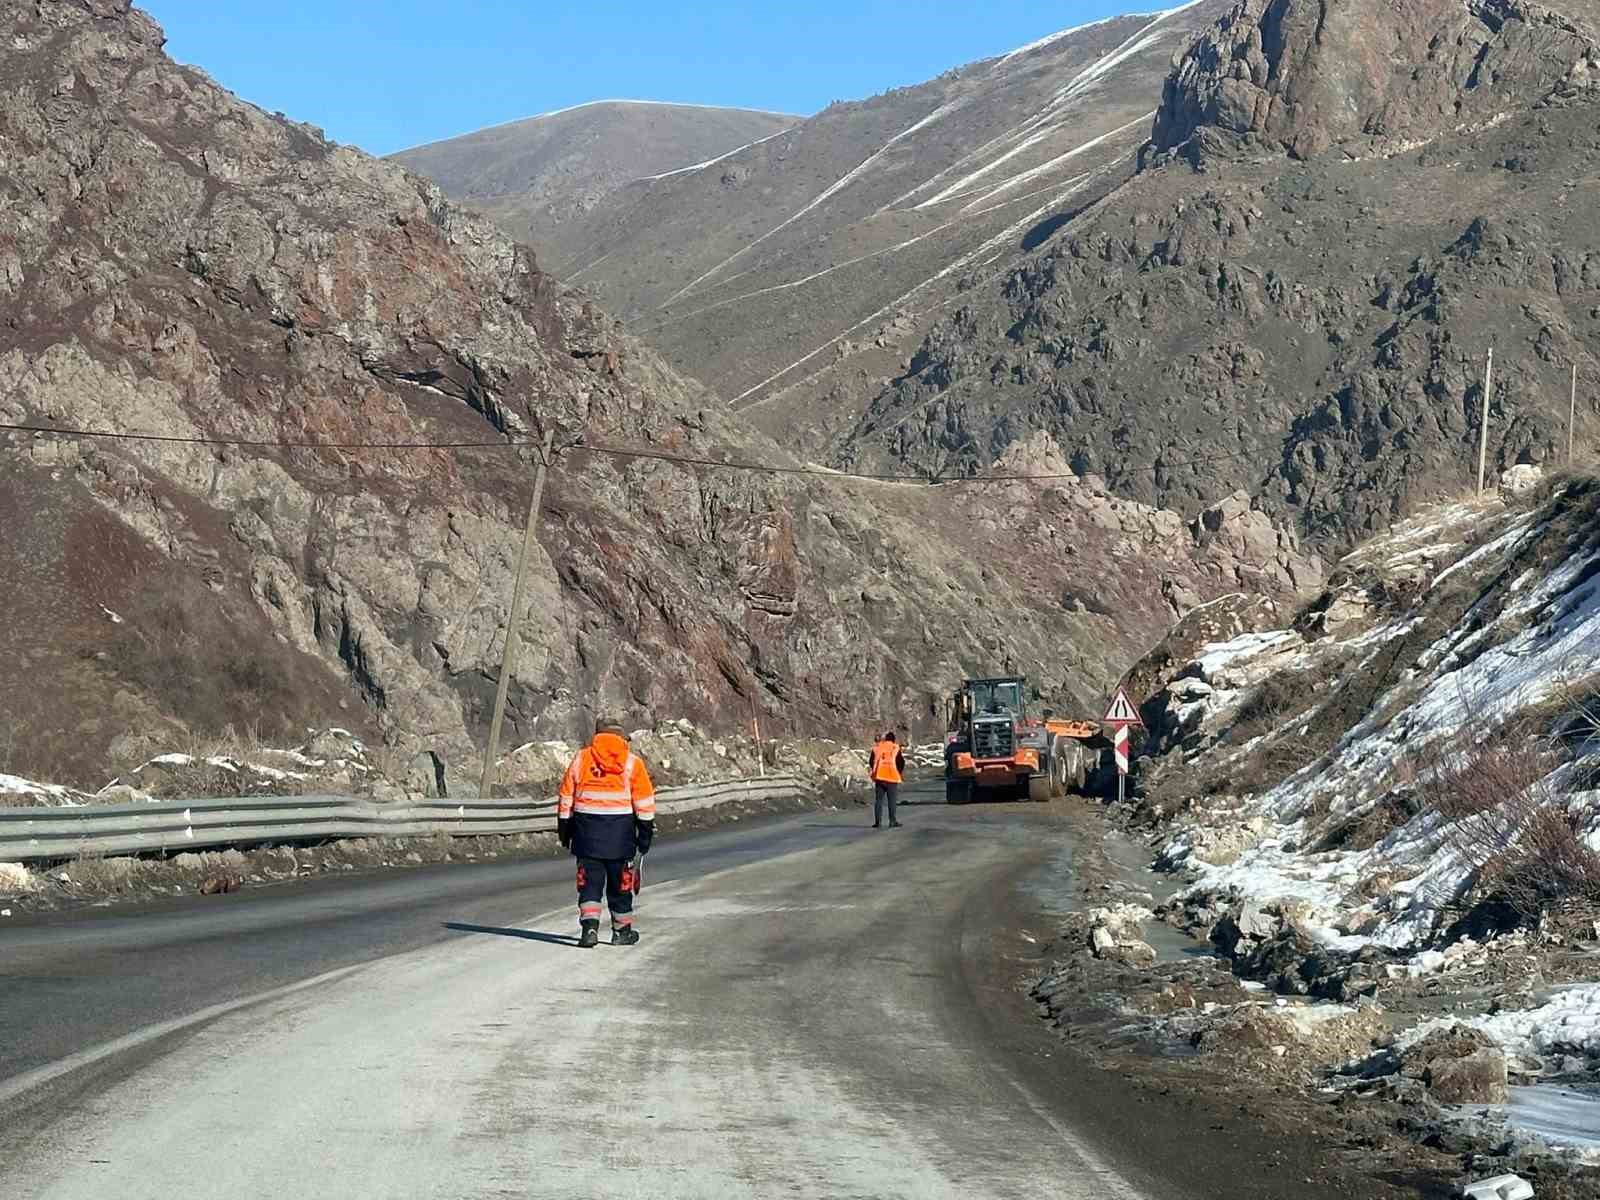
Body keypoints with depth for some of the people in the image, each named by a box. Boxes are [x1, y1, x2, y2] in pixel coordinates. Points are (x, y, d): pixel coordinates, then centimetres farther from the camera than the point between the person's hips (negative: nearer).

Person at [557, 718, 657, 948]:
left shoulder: (581, 759, 6)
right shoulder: (632, 762, 2)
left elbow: (566, 797, 8)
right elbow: (644, 802, -1)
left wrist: (564, 829, 16)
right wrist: (646, 832, 5)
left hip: (587, 828, 1)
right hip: (620, 830, -1)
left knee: (590, 880, 4)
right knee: (620, 882, 12)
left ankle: (589, 926, -13)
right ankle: (622, 930, 20)